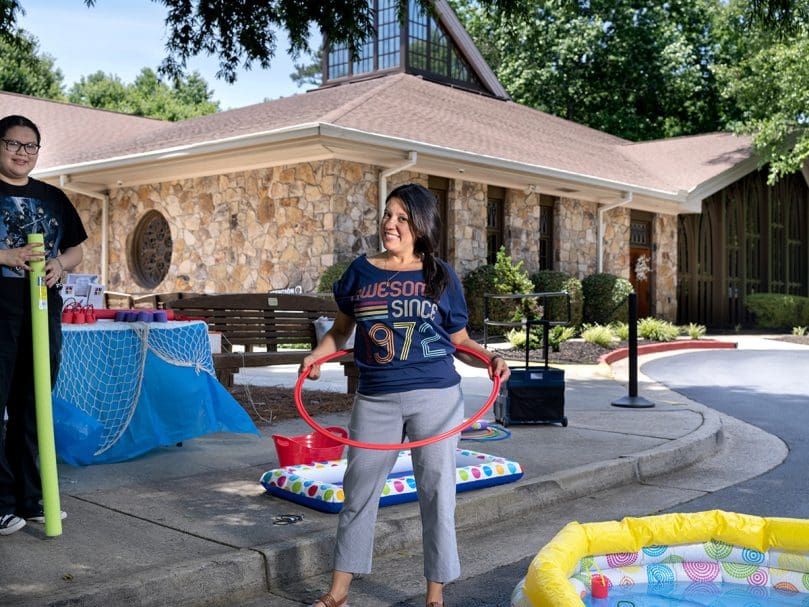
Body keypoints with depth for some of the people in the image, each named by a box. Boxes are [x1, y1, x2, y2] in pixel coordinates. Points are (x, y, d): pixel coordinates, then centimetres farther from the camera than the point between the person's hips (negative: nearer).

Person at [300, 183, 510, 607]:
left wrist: (490, 359, -9)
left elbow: (459, 340, 8)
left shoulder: (441, 276, 2)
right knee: (358, 490, 10)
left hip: (434, 397, -1)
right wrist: (317, 355, -1)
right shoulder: (361, 271, 4)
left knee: (436, 492, 6)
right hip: (375, 400, 2)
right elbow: (341, 328, 15)